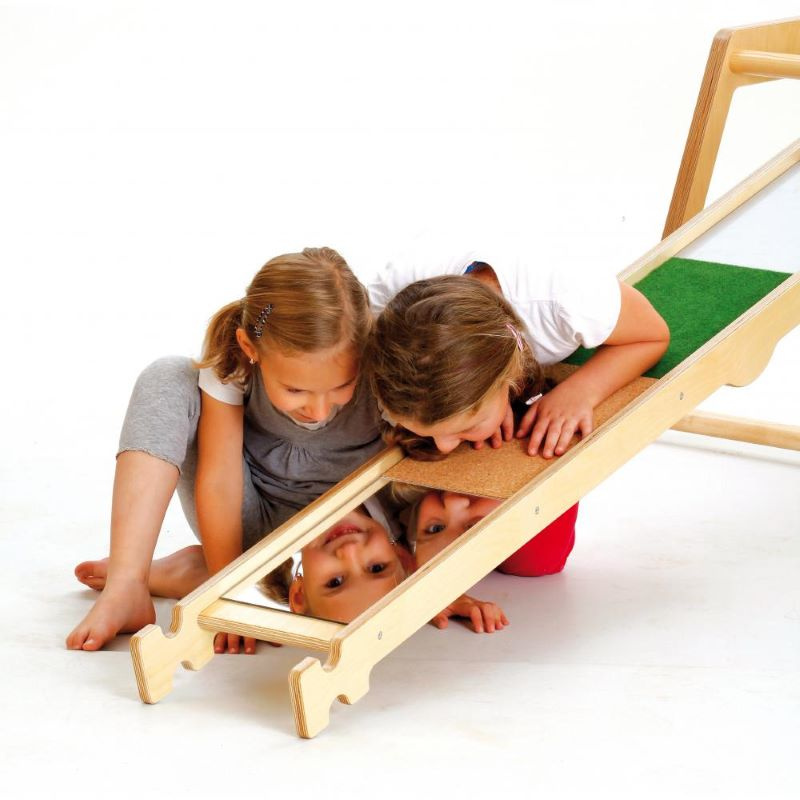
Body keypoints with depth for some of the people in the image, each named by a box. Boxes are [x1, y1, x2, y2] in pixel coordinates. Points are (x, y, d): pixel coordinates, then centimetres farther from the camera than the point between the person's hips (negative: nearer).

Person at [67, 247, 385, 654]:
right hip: (249, 517, 1)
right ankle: (126, 586, -29)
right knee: (166, 379, -19)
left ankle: (193, 571, -13)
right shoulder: (232, 360, -25)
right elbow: (219, 480, -24)